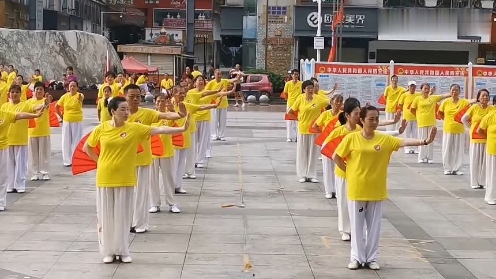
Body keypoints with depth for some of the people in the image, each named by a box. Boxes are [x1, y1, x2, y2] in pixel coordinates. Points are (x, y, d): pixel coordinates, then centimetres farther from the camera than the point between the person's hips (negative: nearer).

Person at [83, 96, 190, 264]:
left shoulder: (135, 128, -5)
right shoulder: (101, 129, -3)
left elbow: (159, 130, -14)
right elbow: (86, 147, 11)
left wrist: (182, 129, -23)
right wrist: (99, 161, 4)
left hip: (125, 179, 0)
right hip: (106, 179, 0)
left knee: (123, 215, 5)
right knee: (106, 215, 6)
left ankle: (123, 251, 17)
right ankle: (108, 251, 17)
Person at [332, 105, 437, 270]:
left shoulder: (385, 139, -2)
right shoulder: (351, 138, -7)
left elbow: (404, 142, -13)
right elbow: (336, 156, 1)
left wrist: (425, 142, -26)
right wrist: (348, 172, 0)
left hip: (376, 190, 2)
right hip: (357, 190, -2)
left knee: (374, 226, 8)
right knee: (357, 225, 7)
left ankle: (371, 258, 20)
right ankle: (357, 257, 18)